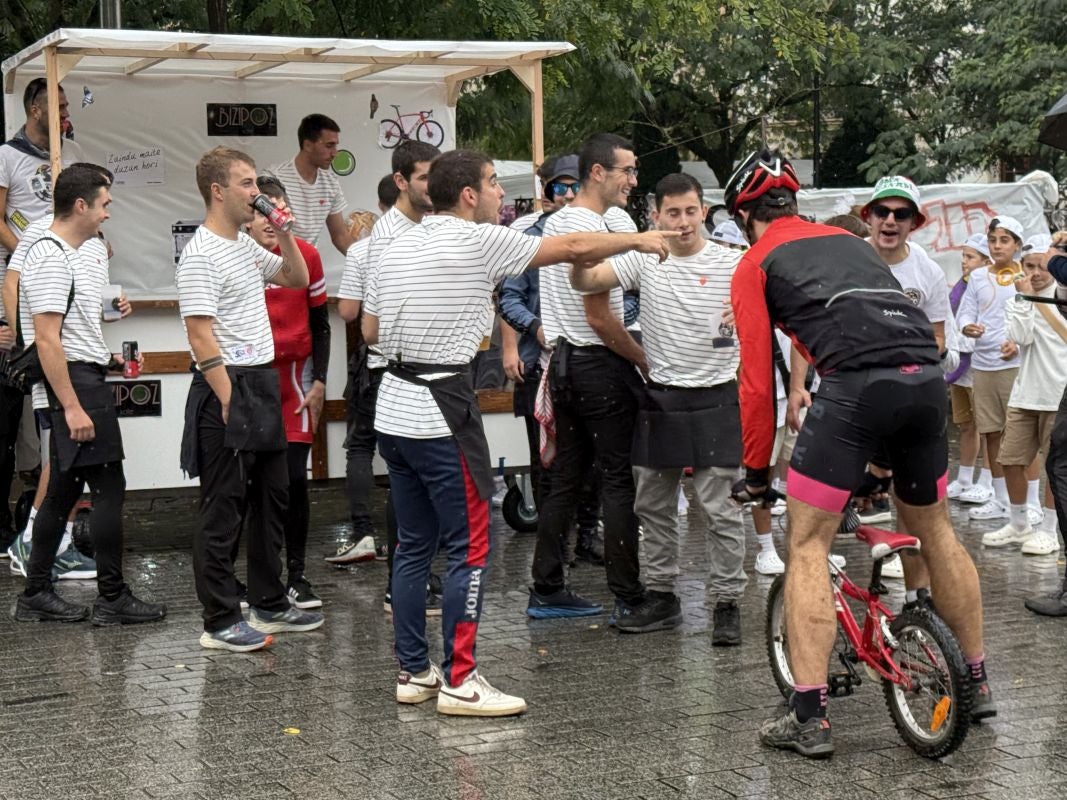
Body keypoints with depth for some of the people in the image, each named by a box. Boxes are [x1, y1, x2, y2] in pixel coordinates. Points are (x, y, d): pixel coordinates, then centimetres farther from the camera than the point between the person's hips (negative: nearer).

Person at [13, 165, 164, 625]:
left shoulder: (73, 256, 16)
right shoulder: (51, 259, -15)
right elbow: (47, 340, -21)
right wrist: (73, 407, -24)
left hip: (85, 380, 10)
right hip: (77, 382, -10)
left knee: (65, 488, 12)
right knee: (108, 487, -7)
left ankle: (35, 595, 17)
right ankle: (113, 599, -1)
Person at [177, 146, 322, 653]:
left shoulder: (247, 246, 13)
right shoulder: (201, 255, -15)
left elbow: (297, 279, 27)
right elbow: (200, 335, -19)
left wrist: (284, 234, 11)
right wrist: (228, 401, -21)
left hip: (262, 384, 10)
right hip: (228, 388, -10)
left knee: (272, 498, 15)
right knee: (224, 510, -4)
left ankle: (269, 605, 26)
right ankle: (220, 623, 3)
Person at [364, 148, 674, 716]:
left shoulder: (397, 247, 12)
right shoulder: (477, 242, -9)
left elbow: (370, 331, 17)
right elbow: (574, 249, -4)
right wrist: (638, 239, 10)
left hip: (394, 410, 8)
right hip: (441, 413, -8)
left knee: (414, 546, 13)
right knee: (469, 548, -1)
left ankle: (413, 672, 19)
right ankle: (459, 681, 1)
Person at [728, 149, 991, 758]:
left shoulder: (756, 264, 15)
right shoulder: (848, 240, 32)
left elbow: (758, 380, 9)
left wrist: (756, 472, 18)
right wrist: (881, 449, 45)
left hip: (857, 386, -6)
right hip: (928, 377, 6)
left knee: (808, 546, 4)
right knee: (935, 527, 25)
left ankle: (809, 718, -1)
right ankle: (978, 682, 36)